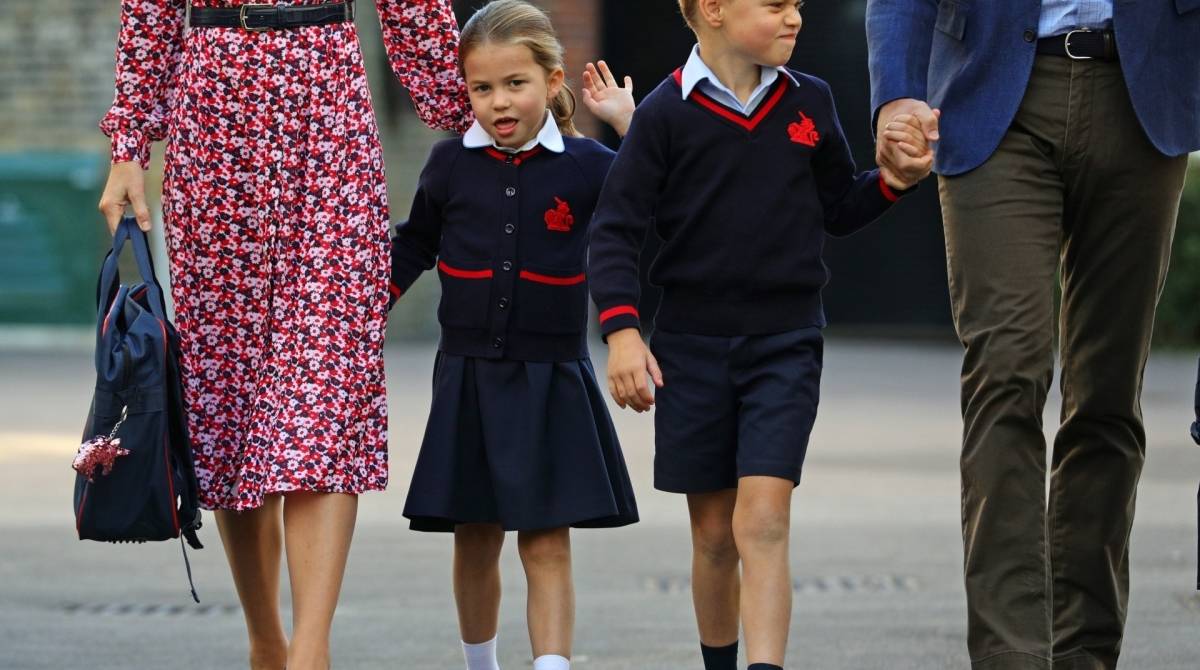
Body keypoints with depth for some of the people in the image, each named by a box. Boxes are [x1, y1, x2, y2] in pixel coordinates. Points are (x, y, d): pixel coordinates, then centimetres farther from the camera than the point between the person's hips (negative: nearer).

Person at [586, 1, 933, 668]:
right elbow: (616, 228, -4)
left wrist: (895, 181, -4)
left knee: (762, 522, -14)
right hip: (692, 348, 0)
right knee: (714, 534, 9)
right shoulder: (667, 113, -5)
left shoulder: (810, 102, 4)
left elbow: (839, 211, 15)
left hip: (786, 344, 0)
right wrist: (622, 330, -14)